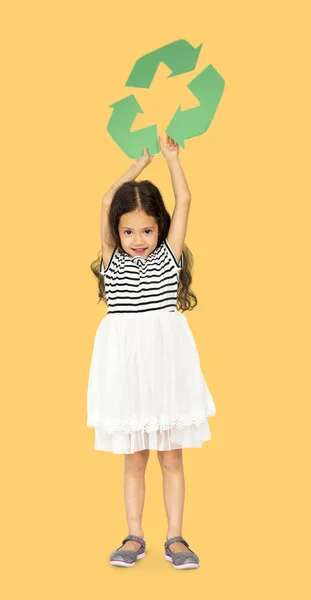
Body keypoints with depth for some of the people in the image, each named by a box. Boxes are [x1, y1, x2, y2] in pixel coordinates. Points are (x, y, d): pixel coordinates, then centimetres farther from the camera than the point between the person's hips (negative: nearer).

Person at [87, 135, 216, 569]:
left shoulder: (169, 255, 3)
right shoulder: (113, 259, 4)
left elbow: (184, 200, 2)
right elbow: (108, 202, 0)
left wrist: (171, 157, 12)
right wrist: (140, 163, 9)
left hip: (166, 361, 0)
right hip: (125, 364, 1)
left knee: (171, 458, 7)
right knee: (134, 460, 9)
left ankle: (175, 537, 15)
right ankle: (134, 537, 18)